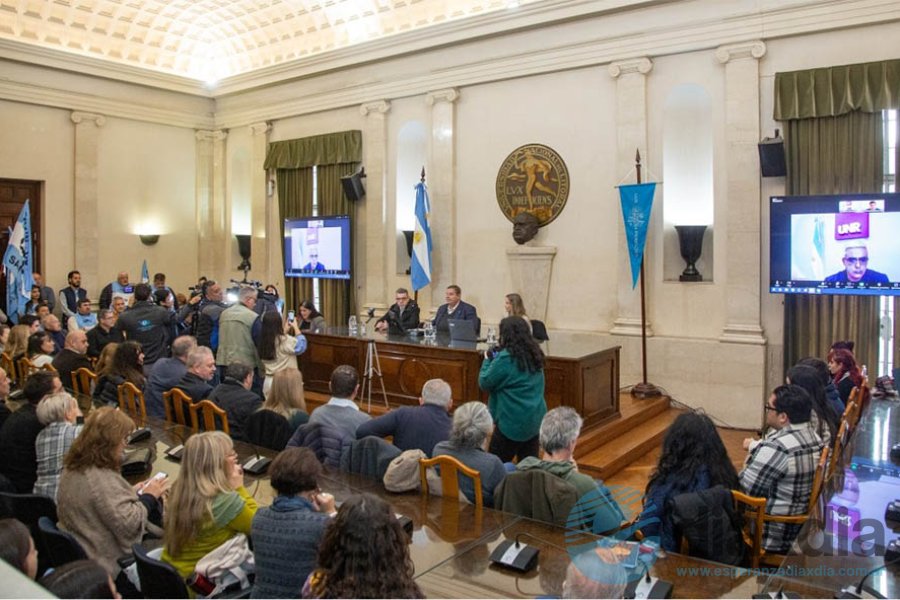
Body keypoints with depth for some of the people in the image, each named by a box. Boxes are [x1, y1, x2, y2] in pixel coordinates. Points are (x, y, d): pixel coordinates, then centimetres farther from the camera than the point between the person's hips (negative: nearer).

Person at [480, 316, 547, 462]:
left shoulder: (506, 358, -17)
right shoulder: (534, 354, 6)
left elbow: (484, 383, -7)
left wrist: (488, 360, 6)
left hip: (513, 422, -7)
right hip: (535, 420, 7)